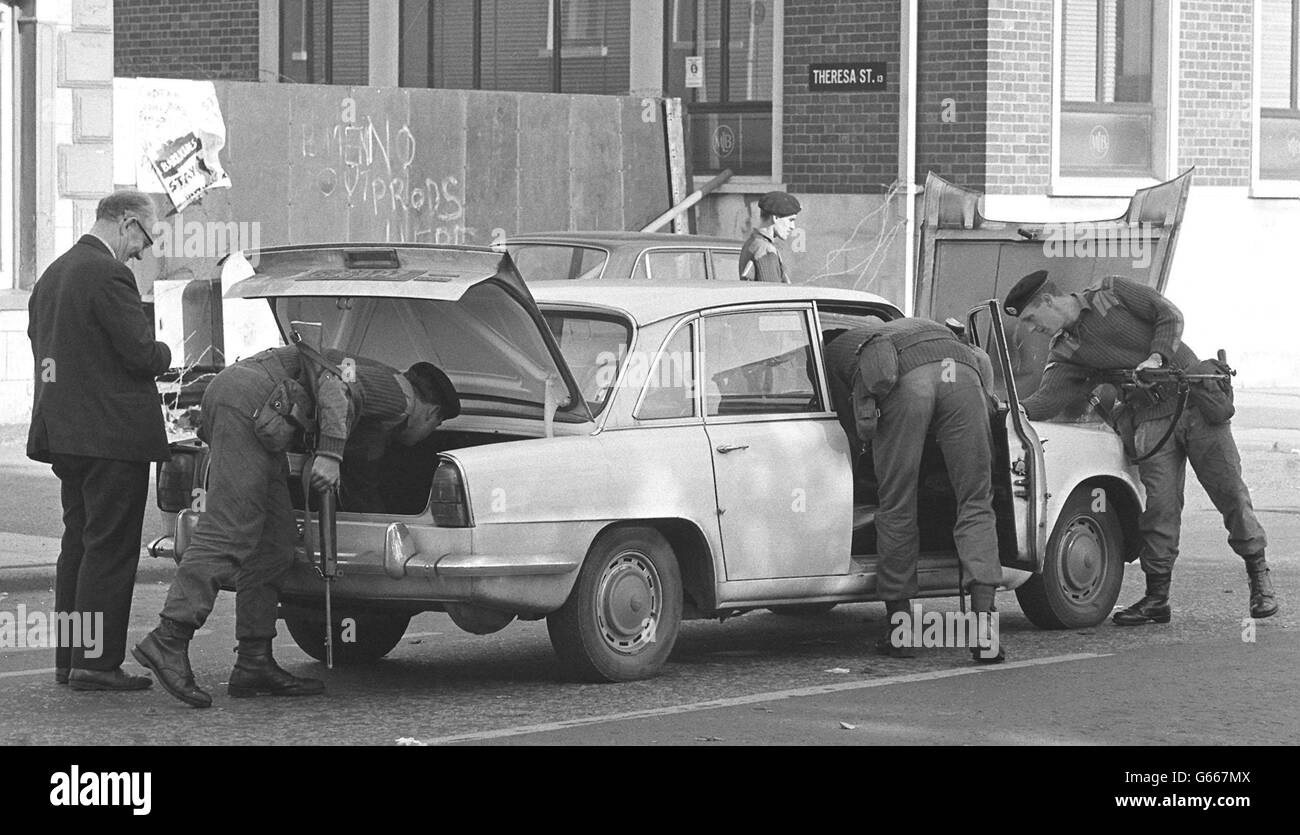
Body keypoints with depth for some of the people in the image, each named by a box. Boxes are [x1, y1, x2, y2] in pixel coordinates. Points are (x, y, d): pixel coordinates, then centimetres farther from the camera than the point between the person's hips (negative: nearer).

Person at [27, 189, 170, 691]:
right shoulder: (108, 276, -15)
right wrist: (163, 354, 4)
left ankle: (69, 658, 17)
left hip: (63, 433, 9)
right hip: (112, 435, -9)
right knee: (110, 549, -5)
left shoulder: (51, 276, 14)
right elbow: (141, 353, -18)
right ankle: (96, 663, -6)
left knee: (78, 545, 15)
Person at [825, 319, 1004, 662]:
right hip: (961, 373, 3)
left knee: (897, 508, 11)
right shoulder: (922, 326, 48)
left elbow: (855, 432, 29)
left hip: (904, 377, -3)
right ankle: (983, 627, -8)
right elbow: (981, 360, 35)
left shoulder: (833, 351, 36)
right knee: (976, 507, 7)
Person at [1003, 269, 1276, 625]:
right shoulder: (1064, 351, 5)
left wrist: (1156, 358, -18)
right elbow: (1050, 397, -10)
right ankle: (1157, 598, -2)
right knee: (1160, 505, -8)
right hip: (1152, 419, 3)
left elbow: (1170, 315, -5)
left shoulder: (1111, 292, -3)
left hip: (1197, 398, -3)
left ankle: (1259, 579, 10)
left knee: (1230, 492, -2)